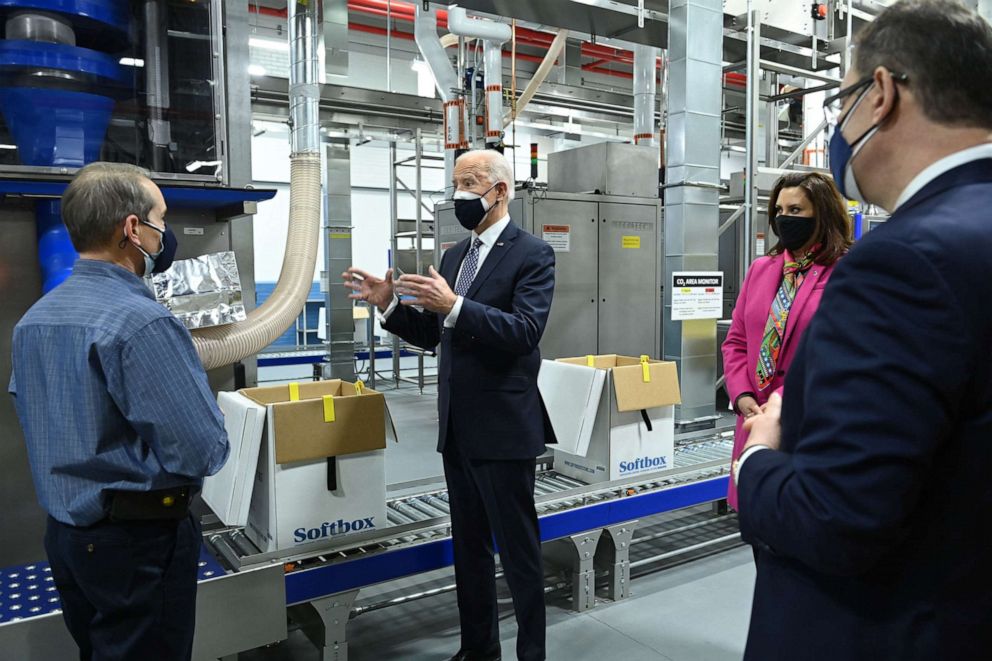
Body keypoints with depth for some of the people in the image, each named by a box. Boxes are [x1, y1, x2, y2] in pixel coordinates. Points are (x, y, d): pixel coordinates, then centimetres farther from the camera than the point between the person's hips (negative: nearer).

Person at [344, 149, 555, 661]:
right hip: (456, 426, 8)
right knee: (468, 543, 18)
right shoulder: (455, 255, 13)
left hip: (502, 426, -7)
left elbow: (525, 331, -22)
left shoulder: (532, 254, -9)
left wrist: (455, 305, -30)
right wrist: (388, 302, 0)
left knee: (518, 548, 5)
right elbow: (430, 335, 15)